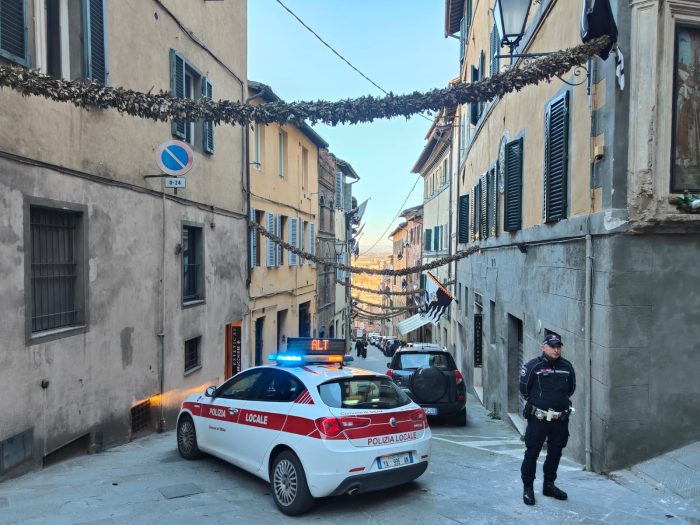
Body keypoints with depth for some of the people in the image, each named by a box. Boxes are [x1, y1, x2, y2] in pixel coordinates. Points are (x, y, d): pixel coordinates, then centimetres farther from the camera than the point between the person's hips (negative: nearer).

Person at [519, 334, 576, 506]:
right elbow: (524, 389, -2)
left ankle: (549, 485, 32)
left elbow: (571, 388, 16)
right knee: (532, 453, 1)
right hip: (538, 419, -4)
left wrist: (560, 401, 14)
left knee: (555, 453, 16)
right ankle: (528, 487, 14)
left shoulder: (567, 367, 1)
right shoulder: (533, 366, -12)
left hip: (561, 420, 5)